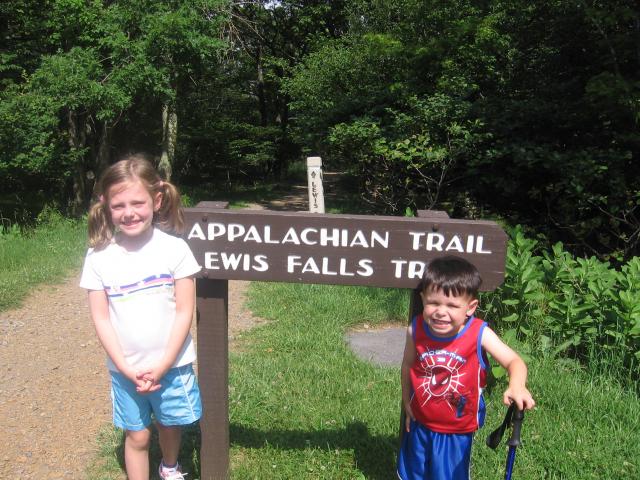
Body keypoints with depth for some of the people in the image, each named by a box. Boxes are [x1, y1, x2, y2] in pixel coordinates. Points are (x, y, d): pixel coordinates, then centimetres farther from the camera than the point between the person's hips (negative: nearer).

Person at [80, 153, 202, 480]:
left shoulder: (174, 248, -13)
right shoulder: (99, 257, -9)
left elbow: (184, 312, -10)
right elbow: (101, 318, -6)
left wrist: (162, 365, -14)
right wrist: (126, 369, -13)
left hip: (171, 363, 0)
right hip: (125, 369, 0)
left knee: (170, 424, 19)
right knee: (136, 436, 12)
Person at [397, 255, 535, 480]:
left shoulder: (479, 334, -24)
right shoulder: (416, 329, -17)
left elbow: (514, 361, -23)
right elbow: (407, 367, -2)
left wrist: (517, 386, -44)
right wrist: (407, 404, 5)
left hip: (458, 430, -2)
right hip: (419, 422, 2)